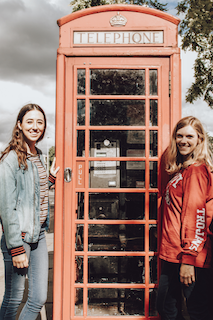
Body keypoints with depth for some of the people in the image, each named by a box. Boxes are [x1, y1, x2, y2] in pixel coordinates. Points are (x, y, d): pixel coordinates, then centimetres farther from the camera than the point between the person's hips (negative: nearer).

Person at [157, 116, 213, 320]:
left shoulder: (196, 169, -12)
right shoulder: (181, 169, 16)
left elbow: (196, 215, -19)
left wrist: (188, 259, -20)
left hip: (188, 256, -9)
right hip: (172, 253, 9)